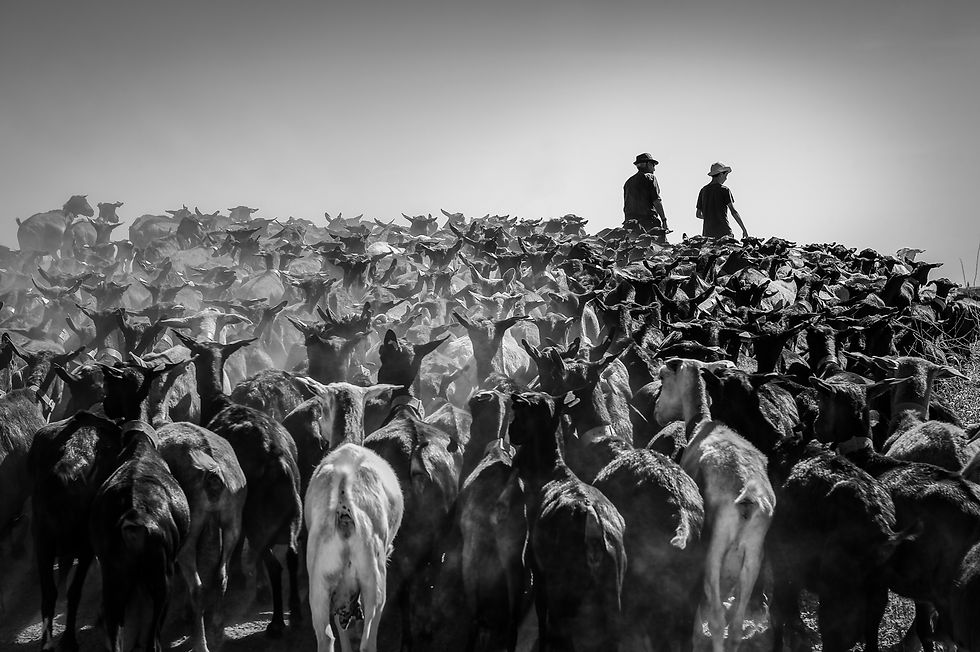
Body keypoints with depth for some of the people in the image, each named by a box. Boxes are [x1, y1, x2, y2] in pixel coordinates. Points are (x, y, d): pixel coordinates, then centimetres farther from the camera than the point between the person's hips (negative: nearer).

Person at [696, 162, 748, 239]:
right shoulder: (724, 190, -2)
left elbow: (698, 214, 15)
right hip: (723, 231, -5)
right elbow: (733, 211, -6)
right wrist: (744, 229, -3)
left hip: (707, 232, 5)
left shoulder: (703, 190, 12)